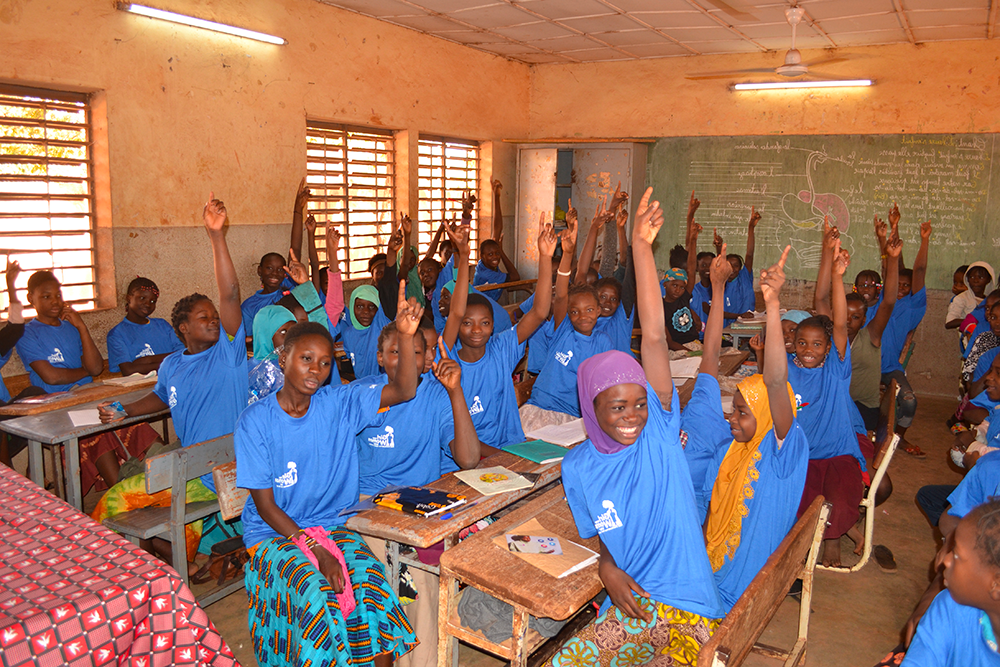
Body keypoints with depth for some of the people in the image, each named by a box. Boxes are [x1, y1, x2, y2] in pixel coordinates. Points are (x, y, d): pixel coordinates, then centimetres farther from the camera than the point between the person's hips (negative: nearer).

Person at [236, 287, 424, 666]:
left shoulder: (339, 403, -3)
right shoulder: (255, 422, -10)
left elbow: (403, 391, -15)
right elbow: (265, 504, -10)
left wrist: (406, 336, -32)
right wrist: (315, 550, -20)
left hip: (332, 523, 2)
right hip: (274, 532, -2)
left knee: (372, 583, -21)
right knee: (313, 594, -28)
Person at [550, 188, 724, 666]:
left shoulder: (658, 431, -9)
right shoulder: (577, 466, 1)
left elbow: (654, 336, -18)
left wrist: (642, 246, -25)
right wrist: (607, 568, -8)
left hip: (689, 610, -3)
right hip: (629, 603, 3)